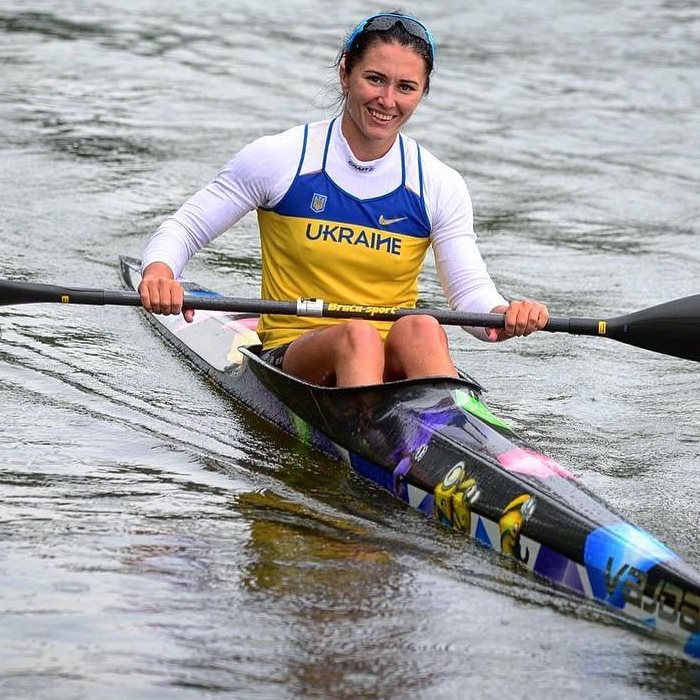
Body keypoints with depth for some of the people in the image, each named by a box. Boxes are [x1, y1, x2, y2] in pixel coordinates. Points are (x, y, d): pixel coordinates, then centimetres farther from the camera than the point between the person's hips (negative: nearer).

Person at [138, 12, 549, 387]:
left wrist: (505, 316, -23)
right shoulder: (280, 159, -2)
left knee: (421, 328, -33)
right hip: (292, 359, -2)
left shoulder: (439, 186, 5)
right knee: (358, 335, -35)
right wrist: (160, 272, -22)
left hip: (395, 368, 2)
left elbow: (471, 292, 1)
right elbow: (182, 230, 2)